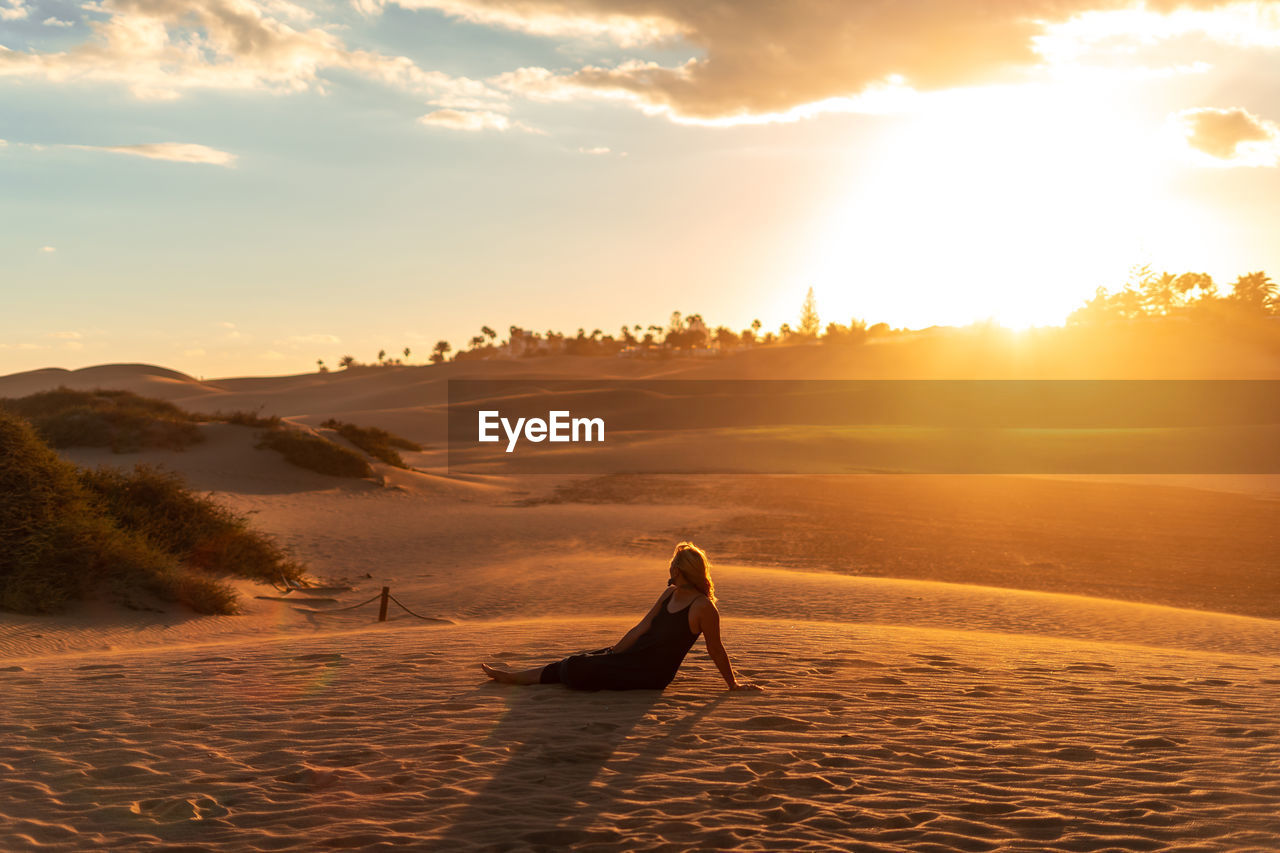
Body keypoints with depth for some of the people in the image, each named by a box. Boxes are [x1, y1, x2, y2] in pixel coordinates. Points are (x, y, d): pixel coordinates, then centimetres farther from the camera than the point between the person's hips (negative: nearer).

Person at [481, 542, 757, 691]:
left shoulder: (703, 606, -17)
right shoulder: (670, 594, 9)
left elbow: (715, 649, -10)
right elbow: (642, 628, 11)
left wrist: (733, 684, -4)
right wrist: (614, 652, 8)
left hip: (651, 674, -8)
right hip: (635, 655, 8)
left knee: (576, 669, -11)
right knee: (573, 663, 5)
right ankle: (512, 676, 17)